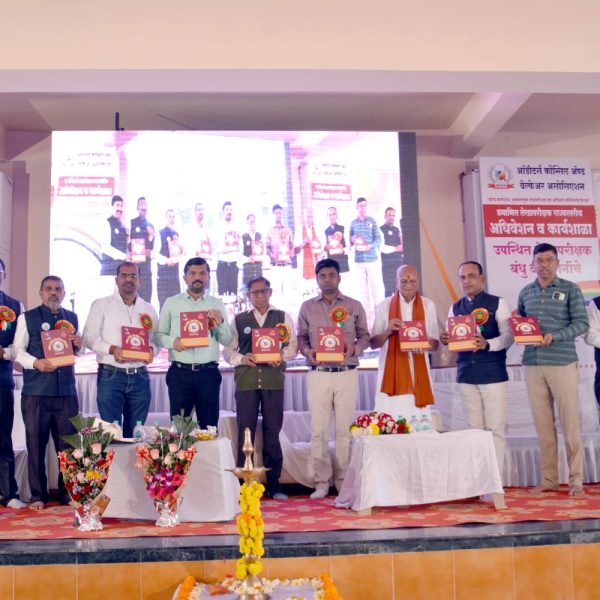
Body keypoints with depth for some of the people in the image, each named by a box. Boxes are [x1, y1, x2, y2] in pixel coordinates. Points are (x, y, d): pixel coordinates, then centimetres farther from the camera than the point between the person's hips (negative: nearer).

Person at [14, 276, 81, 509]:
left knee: (68, 443, 4)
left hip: (66, 389, 3)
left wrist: (79, 345, 0)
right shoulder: (27, 317, 5)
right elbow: (19, 350, -1)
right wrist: (36, 362, -18)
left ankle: (68, 493, 14)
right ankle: (37, 495, 11)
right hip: (36, 390, -3)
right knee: (36, 443, 1)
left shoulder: (72, 318, 16)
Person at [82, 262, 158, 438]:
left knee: (135, 433, 8)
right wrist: (112, 349, -18)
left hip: (140, 377, 3)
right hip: (111, 375, -3)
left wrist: (152, 350, -8)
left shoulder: (148, 309, 13)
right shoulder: (101, 305, 3)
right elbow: (89, 338, -2)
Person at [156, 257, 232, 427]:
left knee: (209, 427, 5)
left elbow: (227, 341, 6)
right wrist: (173, 342, -14)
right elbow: (159, 335, 5)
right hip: (179, 372, -1)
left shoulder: (217, 304, 10)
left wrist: (220, 323, -12)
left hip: (208, 373, 1)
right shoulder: (171, 303, 8)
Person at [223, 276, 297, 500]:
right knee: (245, 431, 0)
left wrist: (281, 356, -11)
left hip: (273, 379, 0)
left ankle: (273, 483, 12)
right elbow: (228, 350, 10)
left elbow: (293, 345, 8)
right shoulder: (239, 319, 13)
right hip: (246, 379, 0)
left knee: (272, 431, 3)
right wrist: (242, 358, -9)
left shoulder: (283, 317, 13)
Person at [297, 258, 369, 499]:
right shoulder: (307, 307, 10)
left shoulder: (354, 306, 8)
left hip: (347, 374, 0)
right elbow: (301, 337, 12)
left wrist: (354, 348, -10)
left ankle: (343, 481, 10)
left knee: (345, 429, 1)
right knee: (318, 429, -1)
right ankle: (321, 482, 5)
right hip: (318, 374, 0)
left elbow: (365, 336, 10)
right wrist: (307, 350, -8)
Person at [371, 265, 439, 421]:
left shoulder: (428, 306, 7)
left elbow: (435, 344, 6)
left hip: (419, 374, 1)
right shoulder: (384, 306, 3)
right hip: (391, 374, -1)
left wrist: (424, 346, -16)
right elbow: (373, 343, 4)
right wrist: (388, 331, -15)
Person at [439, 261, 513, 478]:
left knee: (495, 428, -3)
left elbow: (508, 335, -9)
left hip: (493, 374, -4)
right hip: (466, 375, 4)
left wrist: (487, 344, -27)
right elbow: (452, 339, 12)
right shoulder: (455, 308, 13)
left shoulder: (497, 303, 0)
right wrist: (445, 340, -11)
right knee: (475, 428, 8)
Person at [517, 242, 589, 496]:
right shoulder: (525, 293, 13)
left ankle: (576, 480, 7)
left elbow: (581, 323, -5)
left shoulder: (570, 290, 1)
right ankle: (548, 479, 13)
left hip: (563, 362, -4)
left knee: (570, 422, -1)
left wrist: (554, 336, -17)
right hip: (533, 365, 4)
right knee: (542, 424, 6)